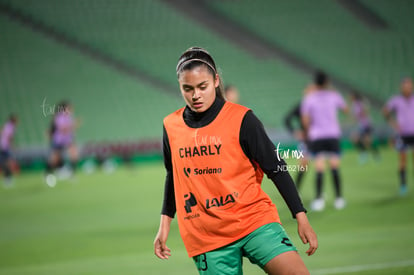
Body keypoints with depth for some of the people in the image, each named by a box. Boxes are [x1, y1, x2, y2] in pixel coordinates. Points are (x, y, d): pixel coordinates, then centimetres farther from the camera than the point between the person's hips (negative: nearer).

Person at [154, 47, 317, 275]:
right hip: (206, 237, 3)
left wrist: (301, 218, -5)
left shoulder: (241, 119, -5)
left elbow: (275, 169, -2)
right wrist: (165, 224, 21)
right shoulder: (171, 126, 6)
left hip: (254, 219, -3)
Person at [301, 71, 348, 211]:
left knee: (319, 168, -5)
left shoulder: (309, 98, -2)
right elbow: (345, 109, 19)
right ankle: (339, 198, 7)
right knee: (335, 167, 5)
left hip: (316, 136, -1)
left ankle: (319, 199, -14)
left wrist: (308, 131, 13)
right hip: (333, 135, 1)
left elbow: (305, 120, -6)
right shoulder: (334, 96, 2)